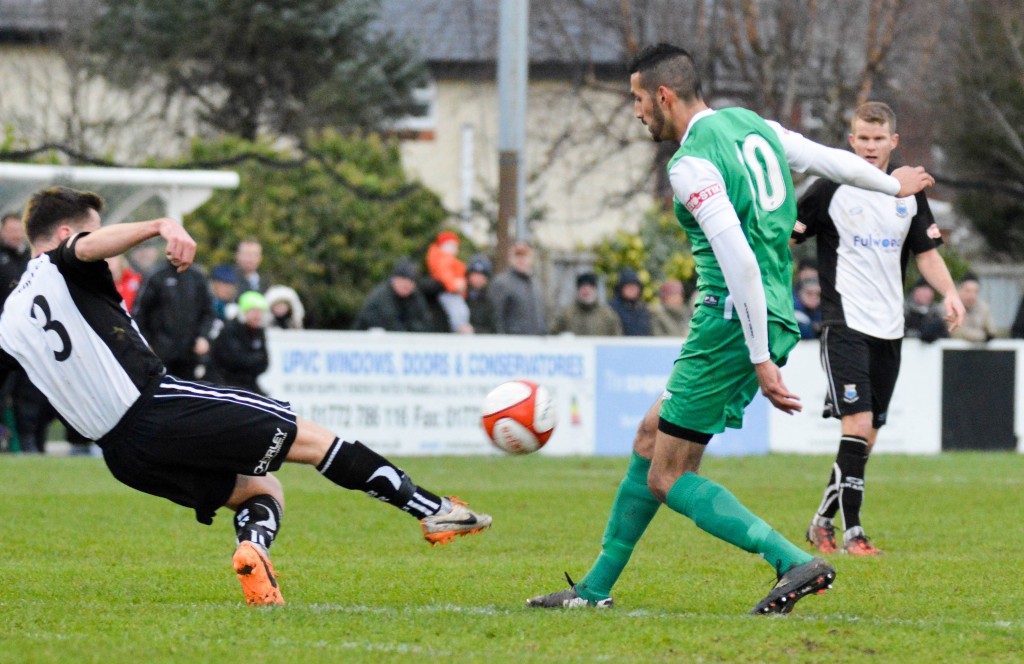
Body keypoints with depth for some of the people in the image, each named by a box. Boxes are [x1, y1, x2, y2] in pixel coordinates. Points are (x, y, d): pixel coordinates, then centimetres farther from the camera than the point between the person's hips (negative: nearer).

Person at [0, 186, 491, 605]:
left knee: (262, 489, 20)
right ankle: (431, 510, 4)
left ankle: (252, 546, -13)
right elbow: (90, 246, -25)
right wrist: (162, 226, -41)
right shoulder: (60, 266, -2)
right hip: (159, 402, -8)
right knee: (310, 437, 4)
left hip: (123, 454, 8)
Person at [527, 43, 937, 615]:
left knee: (668, 478, -4)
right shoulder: (754, 126, 11)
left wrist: (761, 360, -23)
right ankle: (597, 587, 25)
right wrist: (892, 184, 45)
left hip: (732, 324, -10)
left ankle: (795, 563, -18)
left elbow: (740, 262, -23)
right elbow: (832, 160, 25)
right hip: (775, 317, 10)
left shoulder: (692, 165, -15)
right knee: (651, 435, 19)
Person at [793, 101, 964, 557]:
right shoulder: (830, 191, -4)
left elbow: (927, 253, 15)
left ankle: (823, 521, 22)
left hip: (889, 327, 5)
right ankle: (852, 532, -15)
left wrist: (949, 293, -1)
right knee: (857, 423, -17)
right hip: (845, 323, -5)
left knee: (867, 437, 8)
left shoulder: (909, 195, 10)